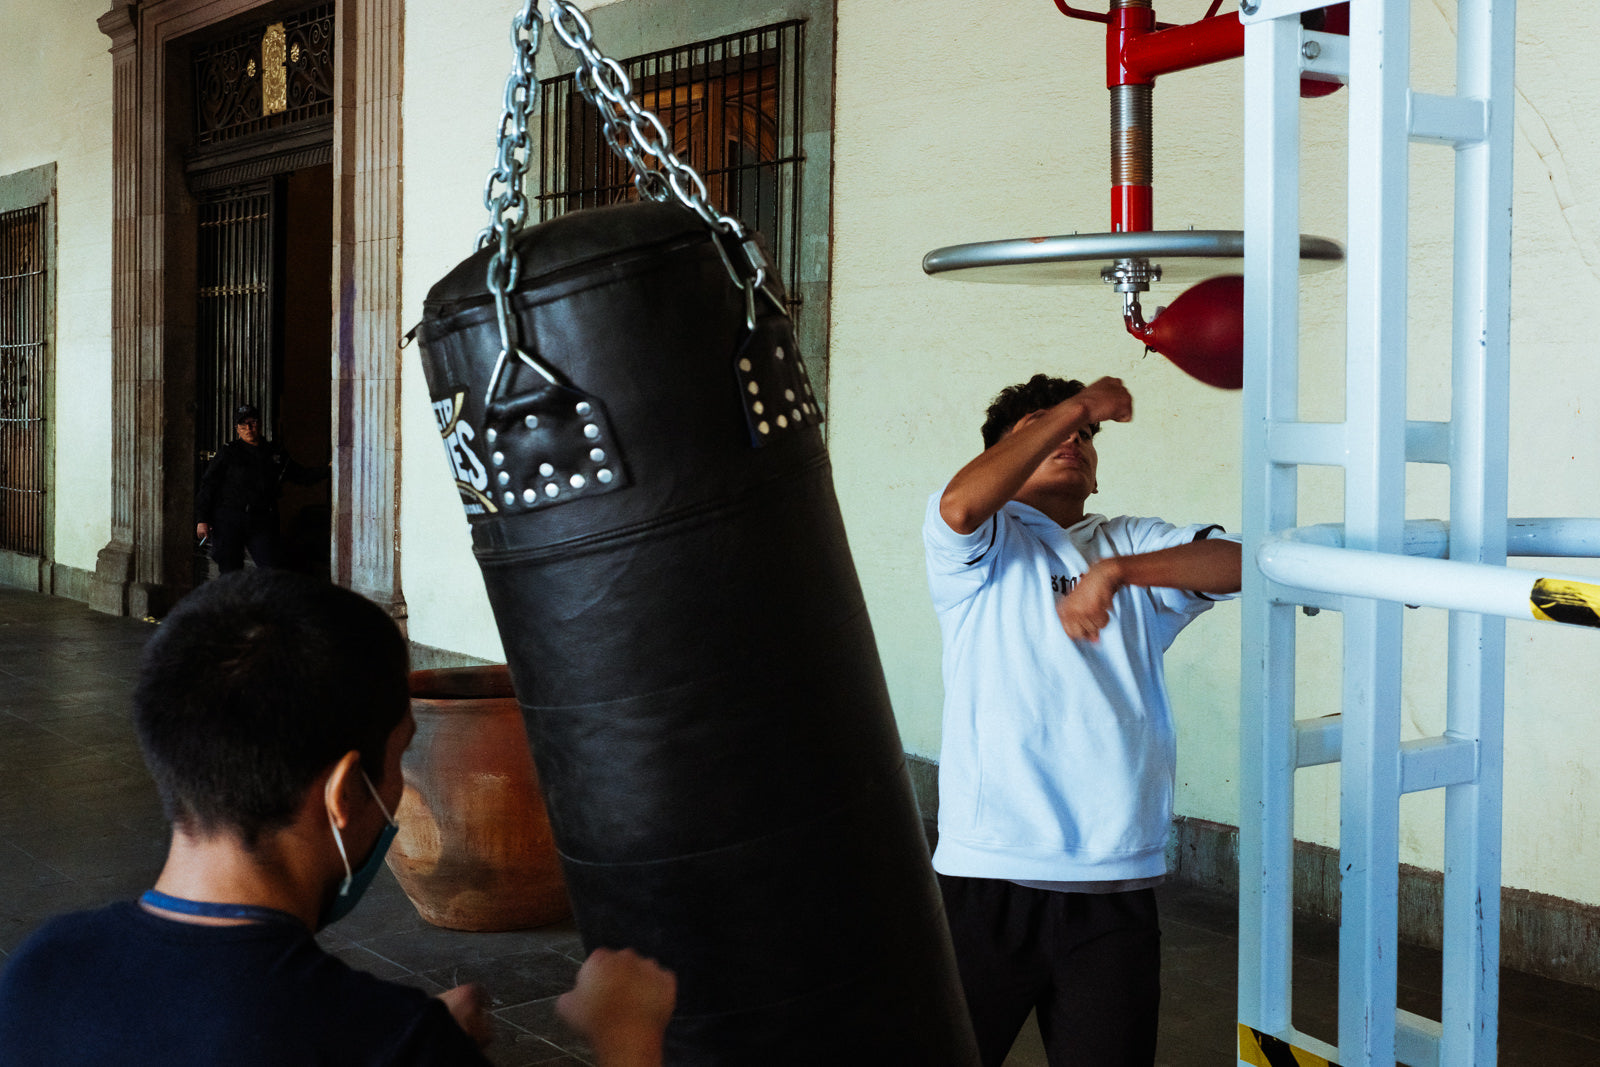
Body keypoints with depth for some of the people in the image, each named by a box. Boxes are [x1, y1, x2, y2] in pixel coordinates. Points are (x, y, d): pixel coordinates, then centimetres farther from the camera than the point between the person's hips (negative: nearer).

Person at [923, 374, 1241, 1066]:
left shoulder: (1136, 547, 18)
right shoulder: (982, 548, 8)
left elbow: (1236, 562, 0)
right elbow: (960, 504, -17)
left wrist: (1117, 570, -15)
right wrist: (1076, 403, -8)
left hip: (1115, 884, 3)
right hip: (988, 877, -3)